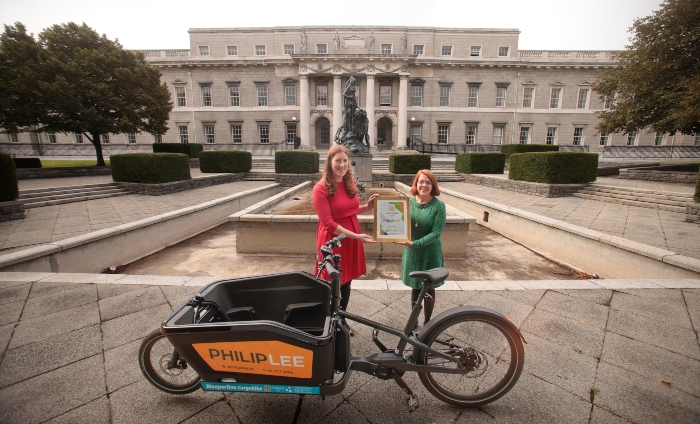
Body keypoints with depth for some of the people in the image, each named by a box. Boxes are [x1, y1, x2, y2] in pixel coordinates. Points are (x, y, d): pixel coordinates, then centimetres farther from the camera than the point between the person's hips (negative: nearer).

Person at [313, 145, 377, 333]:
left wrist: (367, 206, -1)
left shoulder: (350, 183, 6)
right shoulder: (321, 188, -15)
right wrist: (356, 236, -22)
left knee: (346, 283, 18)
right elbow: (328, 223, -19)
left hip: (352, 238, 7)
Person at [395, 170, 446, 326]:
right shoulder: (409, 201, -3)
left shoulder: (439, 205, -14)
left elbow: (436, 233, -18)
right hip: (411, 252, 3)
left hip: (430, 253, -3)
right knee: (415, 286, 17)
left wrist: (415, 243, -26)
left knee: (428, 289, 13)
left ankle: (427, 322, 33)